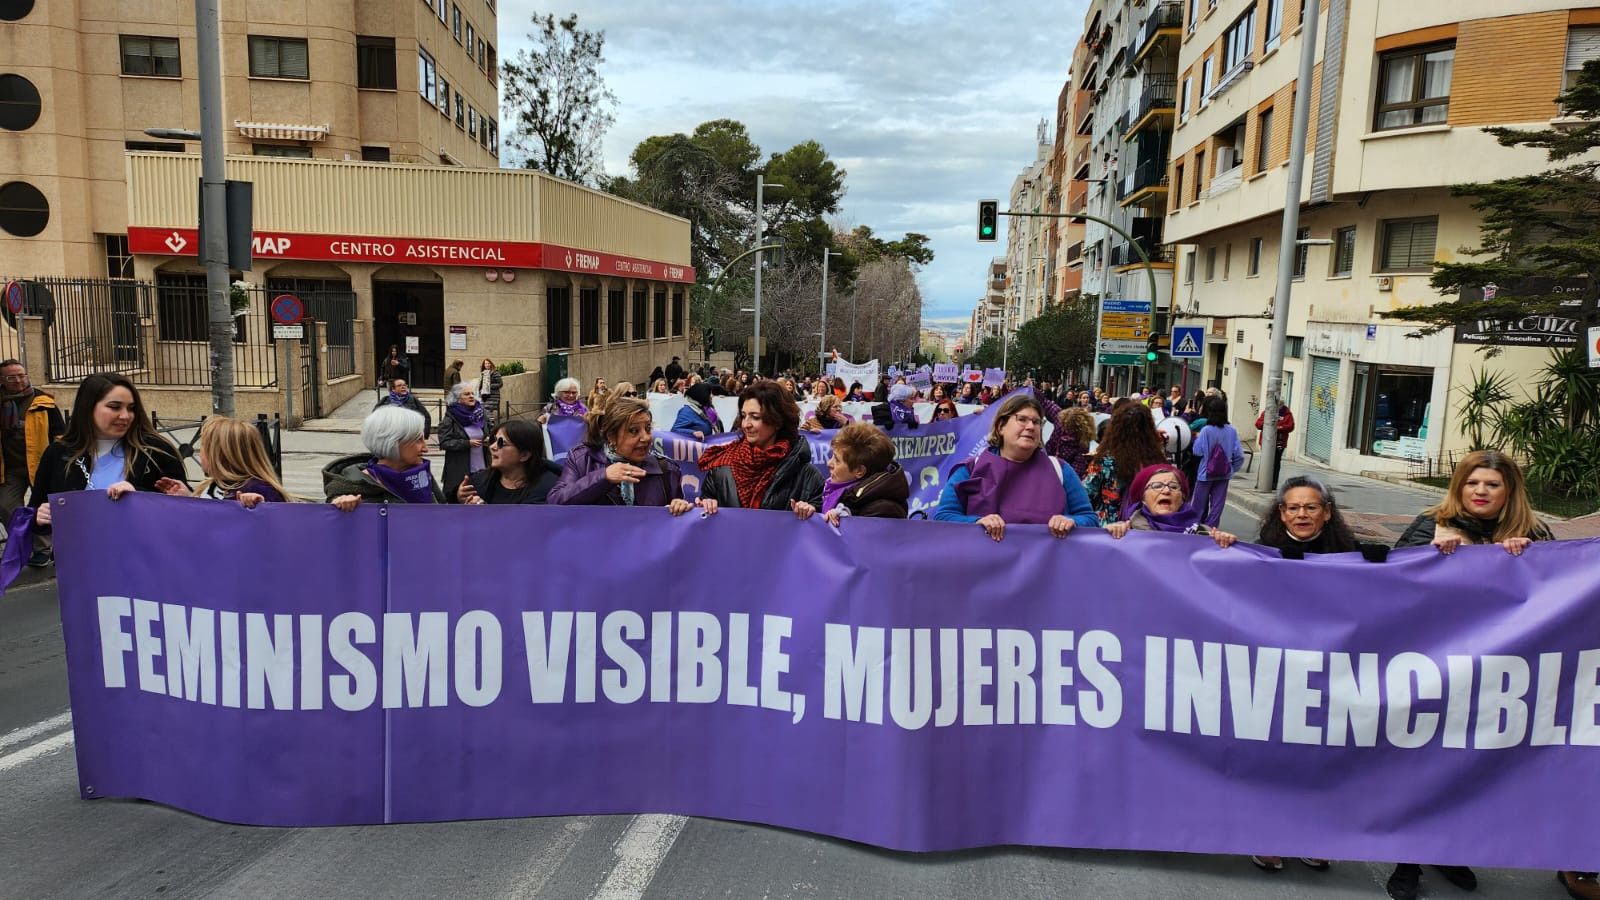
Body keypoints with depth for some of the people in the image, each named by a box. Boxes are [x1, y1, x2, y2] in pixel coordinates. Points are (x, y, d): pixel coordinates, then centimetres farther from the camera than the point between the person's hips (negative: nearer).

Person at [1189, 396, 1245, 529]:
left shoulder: (1206, 430, -17)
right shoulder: (1231, 431, -7)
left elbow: (1197, 451, -12)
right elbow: (1239, 455, -6)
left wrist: (1197, 437, 4)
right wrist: (1232, 468, 8)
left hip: (1206, 473, -2)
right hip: (1224, 474, 2)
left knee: (1200, 504, 13)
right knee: (1217, 505, 8)